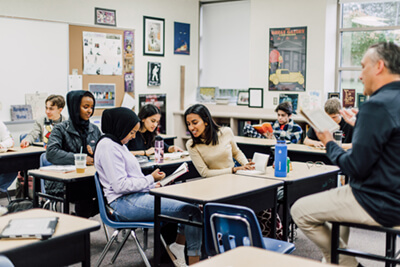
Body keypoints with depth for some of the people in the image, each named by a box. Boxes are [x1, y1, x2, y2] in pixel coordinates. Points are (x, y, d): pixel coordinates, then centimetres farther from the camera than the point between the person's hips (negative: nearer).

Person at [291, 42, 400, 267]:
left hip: (380, 205, -10)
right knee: (340, 194, 35)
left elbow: (356, 167, -22)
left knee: (300, 211, -1)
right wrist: (358, 126, 21)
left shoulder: (378, 105, -23)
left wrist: (329, 143, -6)